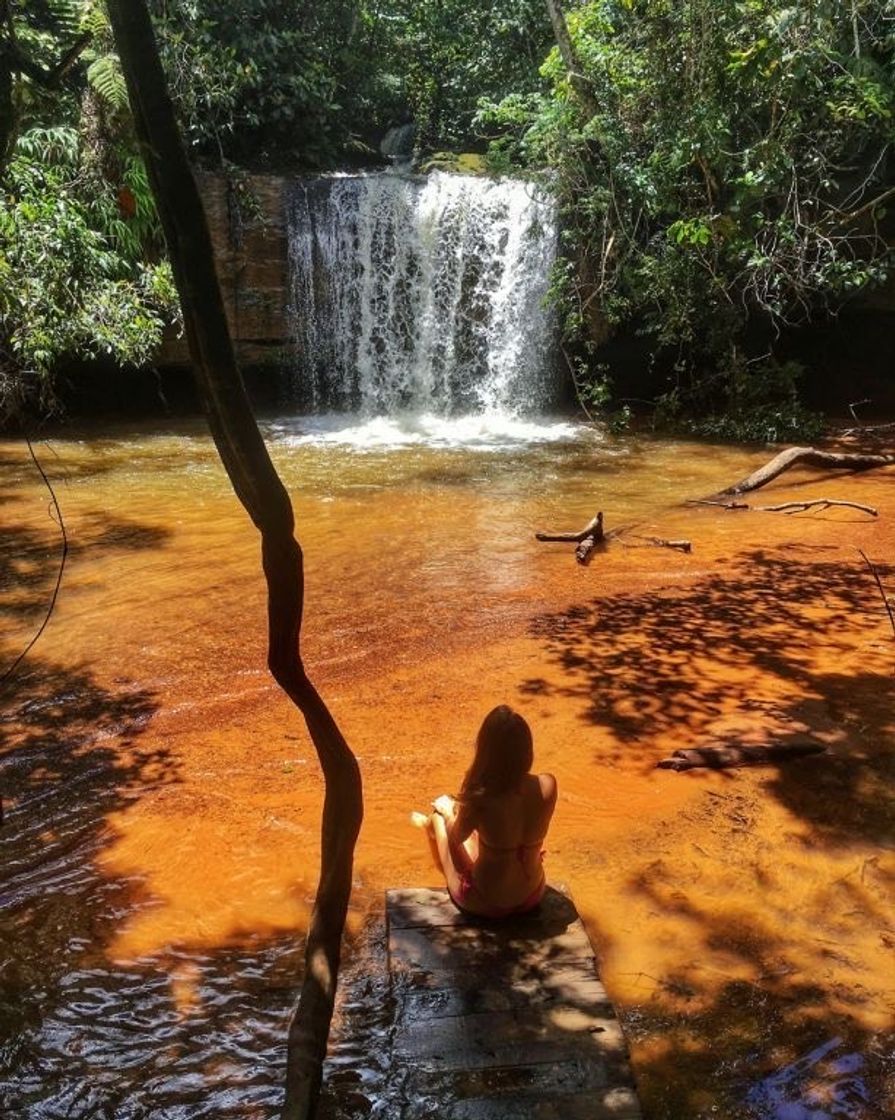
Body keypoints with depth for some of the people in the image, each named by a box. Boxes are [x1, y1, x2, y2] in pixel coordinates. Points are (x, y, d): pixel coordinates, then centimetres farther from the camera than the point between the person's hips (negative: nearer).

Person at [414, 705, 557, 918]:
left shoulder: (480, 799, -30)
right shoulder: (547, 785, -19)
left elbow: (455, 838, -8)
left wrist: (447, 811, 14)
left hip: (485, 903, -3)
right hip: (532, 896, 4)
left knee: (440, 814, 21)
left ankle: (431, 824, 57)